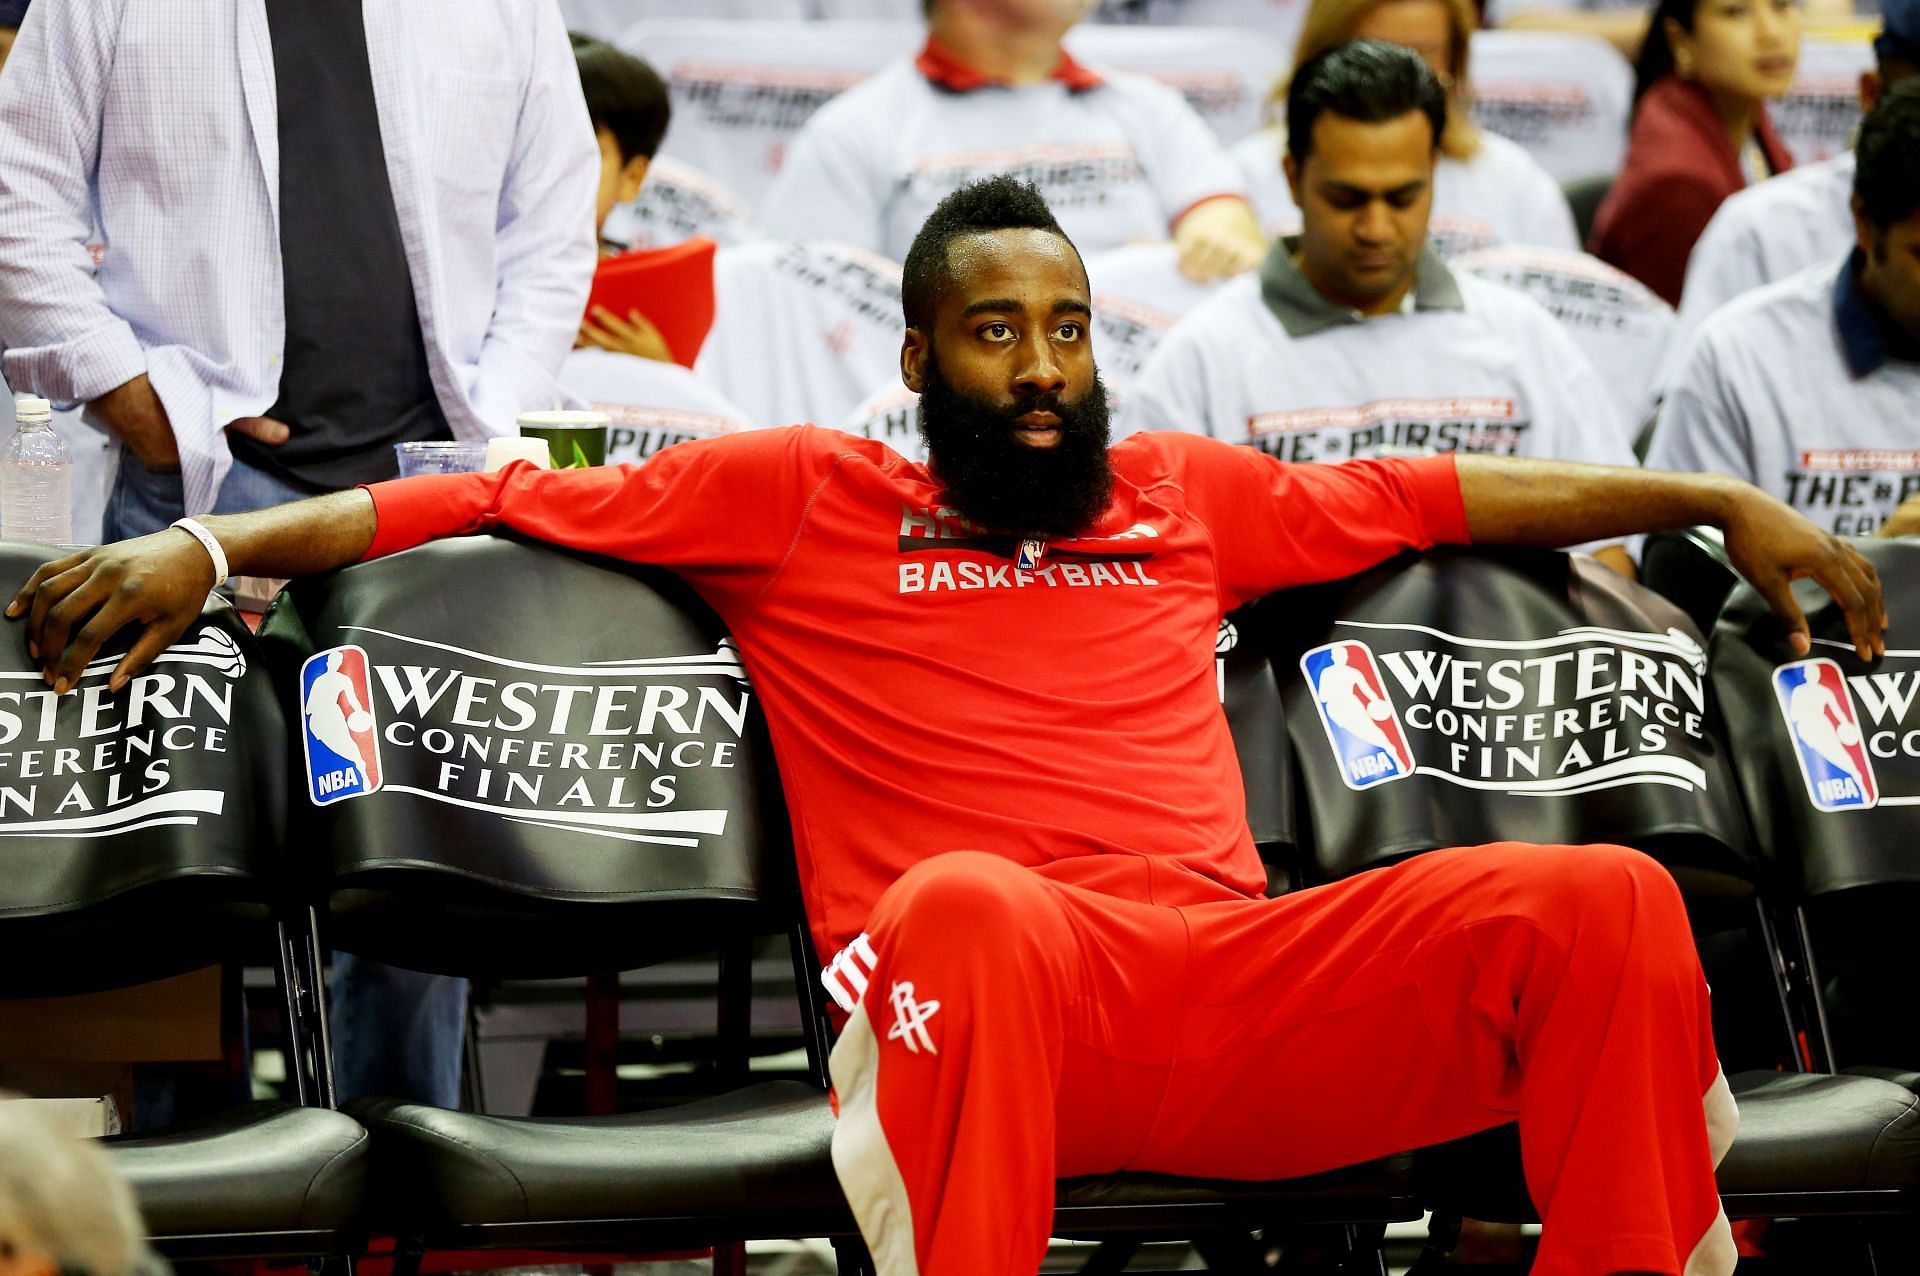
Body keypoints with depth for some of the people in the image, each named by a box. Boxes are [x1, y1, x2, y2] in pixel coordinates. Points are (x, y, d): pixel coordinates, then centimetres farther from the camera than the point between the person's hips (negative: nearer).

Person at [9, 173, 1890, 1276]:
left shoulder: (1188, 496, 31)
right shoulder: (801, 499, 20)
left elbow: (1449, 495, 38)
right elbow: (501, 501, 14)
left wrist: (1721, 502, 36)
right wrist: (207, 544, 2)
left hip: (1237, 992, 4)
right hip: (980, 986, -4)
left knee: (1608, 898, -19)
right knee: (964, 900, -43)